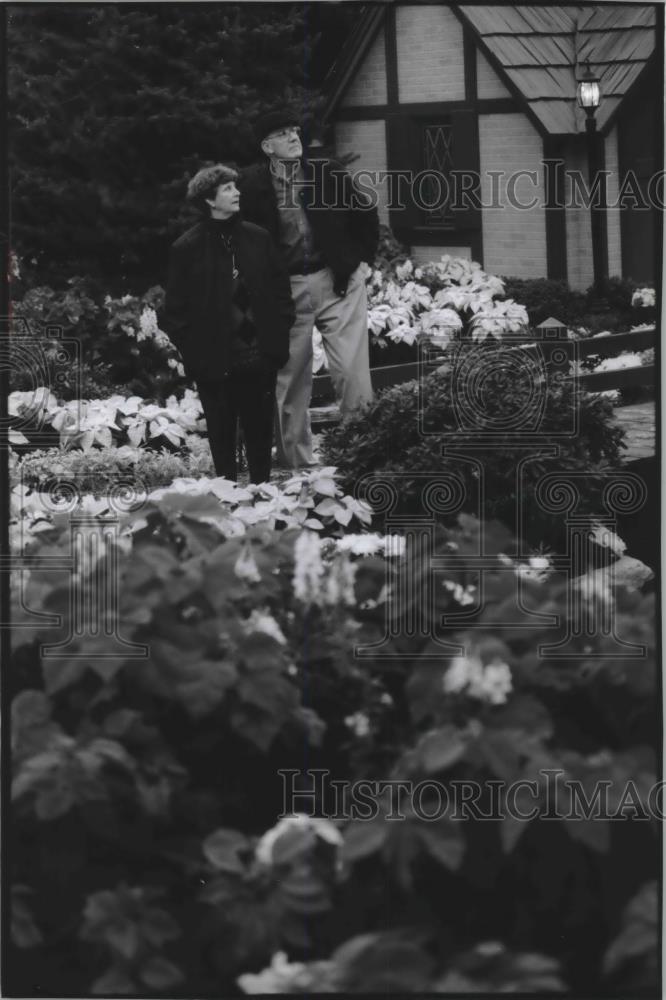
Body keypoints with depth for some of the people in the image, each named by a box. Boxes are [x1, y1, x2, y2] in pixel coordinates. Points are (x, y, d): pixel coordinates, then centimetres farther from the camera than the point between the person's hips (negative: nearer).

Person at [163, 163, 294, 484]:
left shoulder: (258, 238, 6)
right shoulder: (187, 248, -4)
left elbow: (280, 289, 11)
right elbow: (175, 308, -1)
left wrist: (279, 334, 2)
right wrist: (189, 349, -7)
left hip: (259, 355, 3)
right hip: (214, 359, -3)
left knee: (260, 429, 8)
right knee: (222, 433, 4)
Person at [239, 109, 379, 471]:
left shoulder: (328, 172, -2)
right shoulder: (253, 184, -4)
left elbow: (365, 211, 11)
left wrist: (361, 255, 9)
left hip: (338, 279, 0)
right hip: (286, 288, 0)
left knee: (351, 369, -7)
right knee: (290, 376, 7)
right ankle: (296, 460, 18)